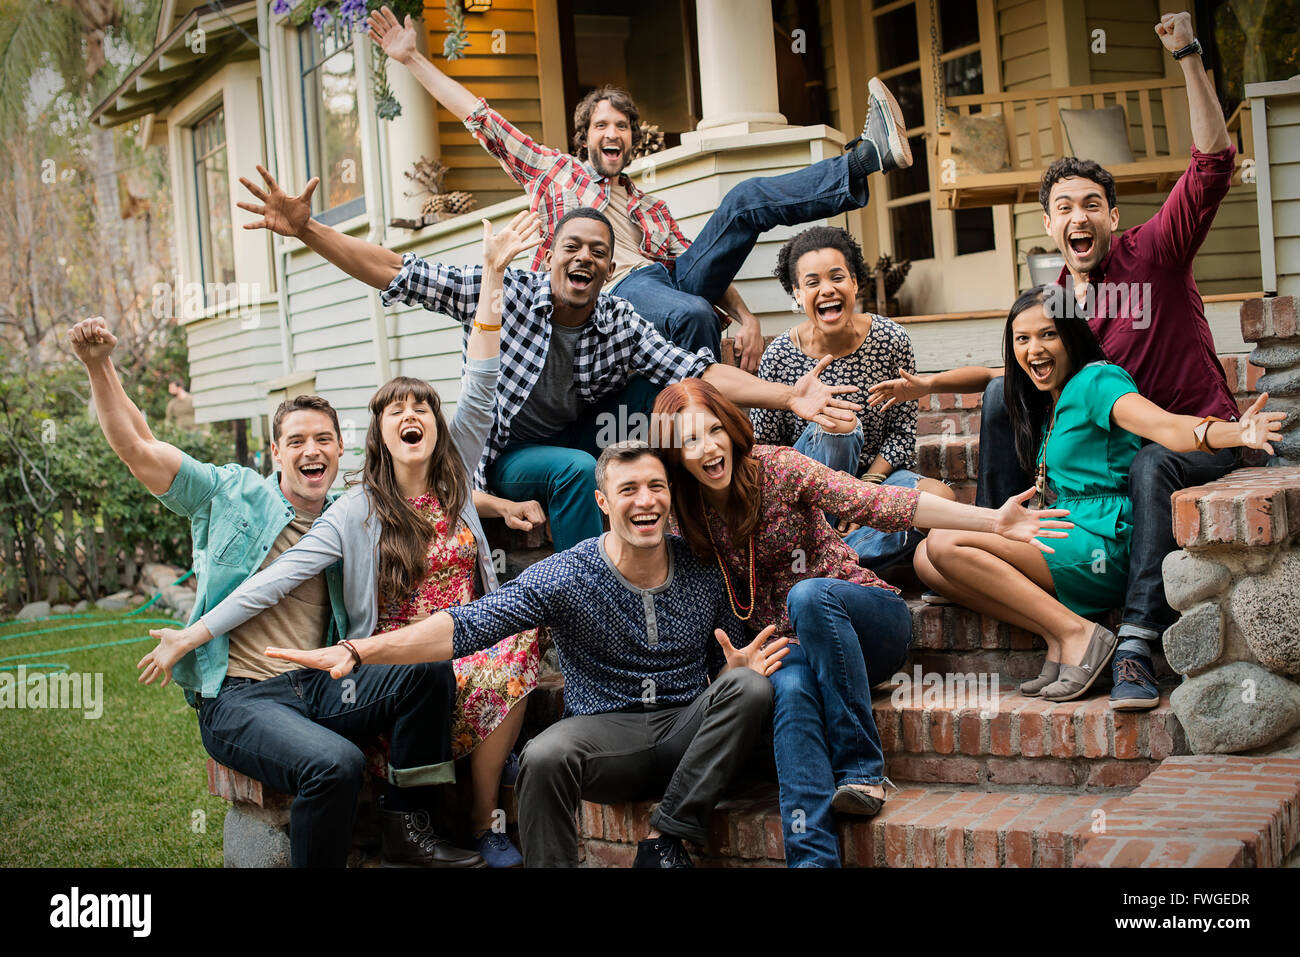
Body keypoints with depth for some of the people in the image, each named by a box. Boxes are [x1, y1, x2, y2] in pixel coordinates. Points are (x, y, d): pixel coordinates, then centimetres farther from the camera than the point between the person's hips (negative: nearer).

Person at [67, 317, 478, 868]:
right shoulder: (232, 495, 3)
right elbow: (137, 449, -3)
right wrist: (99, 367, -15)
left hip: (318, 691, 5)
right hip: (238, 698, -5)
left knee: (431, 672, -17)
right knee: (335, 764, -33)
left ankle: (406, 831, -1)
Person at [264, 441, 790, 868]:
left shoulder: (702, 570, 3)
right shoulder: (565, 577, -8)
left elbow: (728, 667, 15)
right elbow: (469, 625, -18)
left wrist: (739, 668, -12)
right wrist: (356, 651, -30)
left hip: (688, 733, 3)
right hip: (605, 731, -3)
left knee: (751, 687, -25)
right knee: (544, 757, -35)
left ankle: (665, 840, -18)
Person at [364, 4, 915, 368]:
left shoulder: (650, 207, 32)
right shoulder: (553, 170, 23)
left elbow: (702, 260, 22)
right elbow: (479, 118, 19)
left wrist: (745, 316, 4)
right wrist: (412, 60, 15)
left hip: (673, 276, 4)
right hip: (617, 291, -4)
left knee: (743, 201, -13)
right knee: (693, 314, -39)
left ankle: (867, 156, -26)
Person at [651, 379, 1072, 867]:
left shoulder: (776, 468, -9)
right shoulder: (687, 518, 1)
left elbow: (875, 503, -16)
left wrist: (991, 520, -24)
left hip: (870, 617, -1)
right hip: (790, 646, 2)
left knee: (808, 594, -35)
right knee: (790, 688, -34)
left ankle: (861, 769, -29)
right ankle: (812, 856, -44)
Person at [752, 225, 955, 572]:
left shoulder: (891, 340, -8)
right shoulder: (779, 355, -12)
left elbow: (902, 434, -3)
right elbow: (763, 446, -7)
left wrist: (867, 486, -16)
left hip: (877, 475, 2)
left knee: (940, 498, -26)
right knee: (835, 425, -31)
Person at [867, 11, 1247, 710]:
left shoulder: (1152, 253, -8)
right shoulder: (1053, 300, 6)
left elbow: (1212, 159, -16)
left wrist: (1187, 56, -23)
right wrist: (929, 385, 7)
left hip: (1199, 433, -5)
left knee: (1148, 465, -40)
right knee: (1002, 394, -6)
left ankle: (1137, 646, -42)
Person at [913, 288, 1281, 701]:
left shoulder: (1095, 381, -7)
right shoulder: (1050, 401, 19)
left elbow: (1165, 425, -24)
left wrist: (1235, 433, -43)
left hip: (1101, 543, -9)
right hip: (1064, 536, 9)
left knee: (946, 544, -21)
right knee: (927, 560, -7)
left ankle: (1076, 632, -20)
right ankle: (1057, 636, -14)